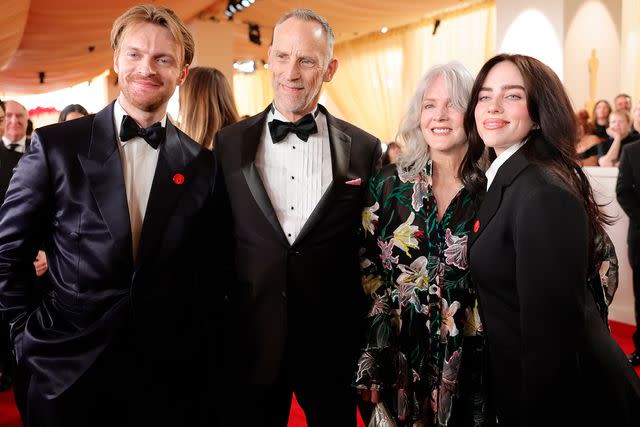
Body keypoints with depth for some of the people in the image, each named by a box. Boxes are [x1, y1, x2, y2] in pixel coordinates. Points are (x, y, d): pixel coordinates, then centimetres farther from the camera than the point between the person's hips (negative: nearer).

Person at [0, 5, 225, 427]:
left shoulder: (201, 165, 0)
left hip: (170, 376, 1)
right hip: (69, 373, -1)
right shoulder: (55, 146, -4)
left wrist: (196, 350, 1)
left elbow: (210, 273, 7)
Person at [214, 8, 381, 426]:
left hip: (333, 343, 0)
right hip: (250, 341, 1)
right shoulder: (229, 144, -1)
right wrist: (214, 328, 1)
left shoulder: (365, 149, -3)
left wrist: (367, 337, 1)